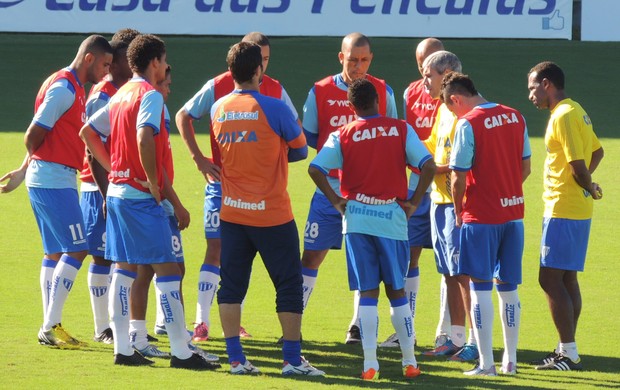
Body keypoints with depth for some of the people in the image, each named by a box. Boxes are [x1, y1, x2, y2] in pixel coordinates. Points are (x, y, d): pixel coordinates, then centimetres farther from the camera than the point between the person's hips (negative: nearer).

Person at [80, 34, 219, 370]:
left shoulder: (121, 95, 13)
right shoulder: (150, 96, -13)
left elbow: (88, 133, 19)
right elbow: (144, 138, -29)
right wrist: (154, 183, -19)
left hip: (117, 191, 9)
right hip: (141, 197, -9)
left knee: (124, 269, 12)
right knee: (167, 269, -6)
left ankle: (122, 348, 11)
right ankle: (180, 352, -7)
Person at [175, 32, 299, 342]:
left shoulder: (274, 91, 2)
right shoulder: (219, 87, -5)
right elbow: (183, 116, 2)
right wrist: (199, 158, -5)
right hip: (222, 178, -3)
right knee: (215, 249, -8)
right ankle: (202, 321, -7)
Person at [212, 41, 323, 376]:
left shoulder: (218, 109, 3)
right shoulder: (273, 108, -11)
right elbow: (300, 150, 1)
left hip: (232, 212, 4)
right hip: (272, 214, -4)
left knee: (231, 285, 9)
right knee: (288, 284, 4)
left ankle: (235, 358, 5)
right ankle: (292, 358, 3)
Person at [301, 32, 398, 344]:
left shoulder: (383, 92, 3)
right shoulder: (320, 92, 0)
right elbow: (307, 137, 6)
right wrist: (335, 146, -11)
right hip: (330, 187, -1)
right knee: (311, 255, -2)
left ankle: (359, 325, 15)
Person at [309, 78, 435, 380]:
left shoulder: (343, 136, 1)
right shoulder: (401, 130, 1)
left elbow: (315, 168, -10)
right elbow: (428, 166, -8)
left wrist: (336, 201, 0)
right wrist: (414, 202, 0)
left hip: (356, 219, 0)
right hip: (392, 219, 0)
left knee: (367, 292, 3)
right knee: (397, 290, 11)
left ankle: (370, 363, -4)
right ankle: (409, 362, 13)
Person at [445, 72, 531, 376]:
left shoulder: (468, 124, -13)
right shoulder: (516, 117, 6)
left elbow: (459, 178, -13)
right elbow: (525, 168, 11)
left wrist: (459, 212, 2)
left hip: (481, 216, -6)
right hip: (513, 212, 6)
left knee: (480, 288, 0)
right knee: (508, 288, 14)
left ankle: (486, 363, -2)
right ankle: (510, 360, 17)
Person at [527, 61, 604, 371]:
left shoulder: (564, 116, -17)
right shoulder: (575, 112, 13)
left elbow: (578, 165, -22)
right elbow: (597, 151, 25)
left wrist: (590, 189, -4)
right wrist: (586, 185, 11)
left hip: (562, 211, -10)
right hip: (577, 209, 10)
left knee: (550, 279, -8)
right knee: (566, 278, 15)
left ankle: (569, 354, -8)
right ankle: (567, 350, 20)